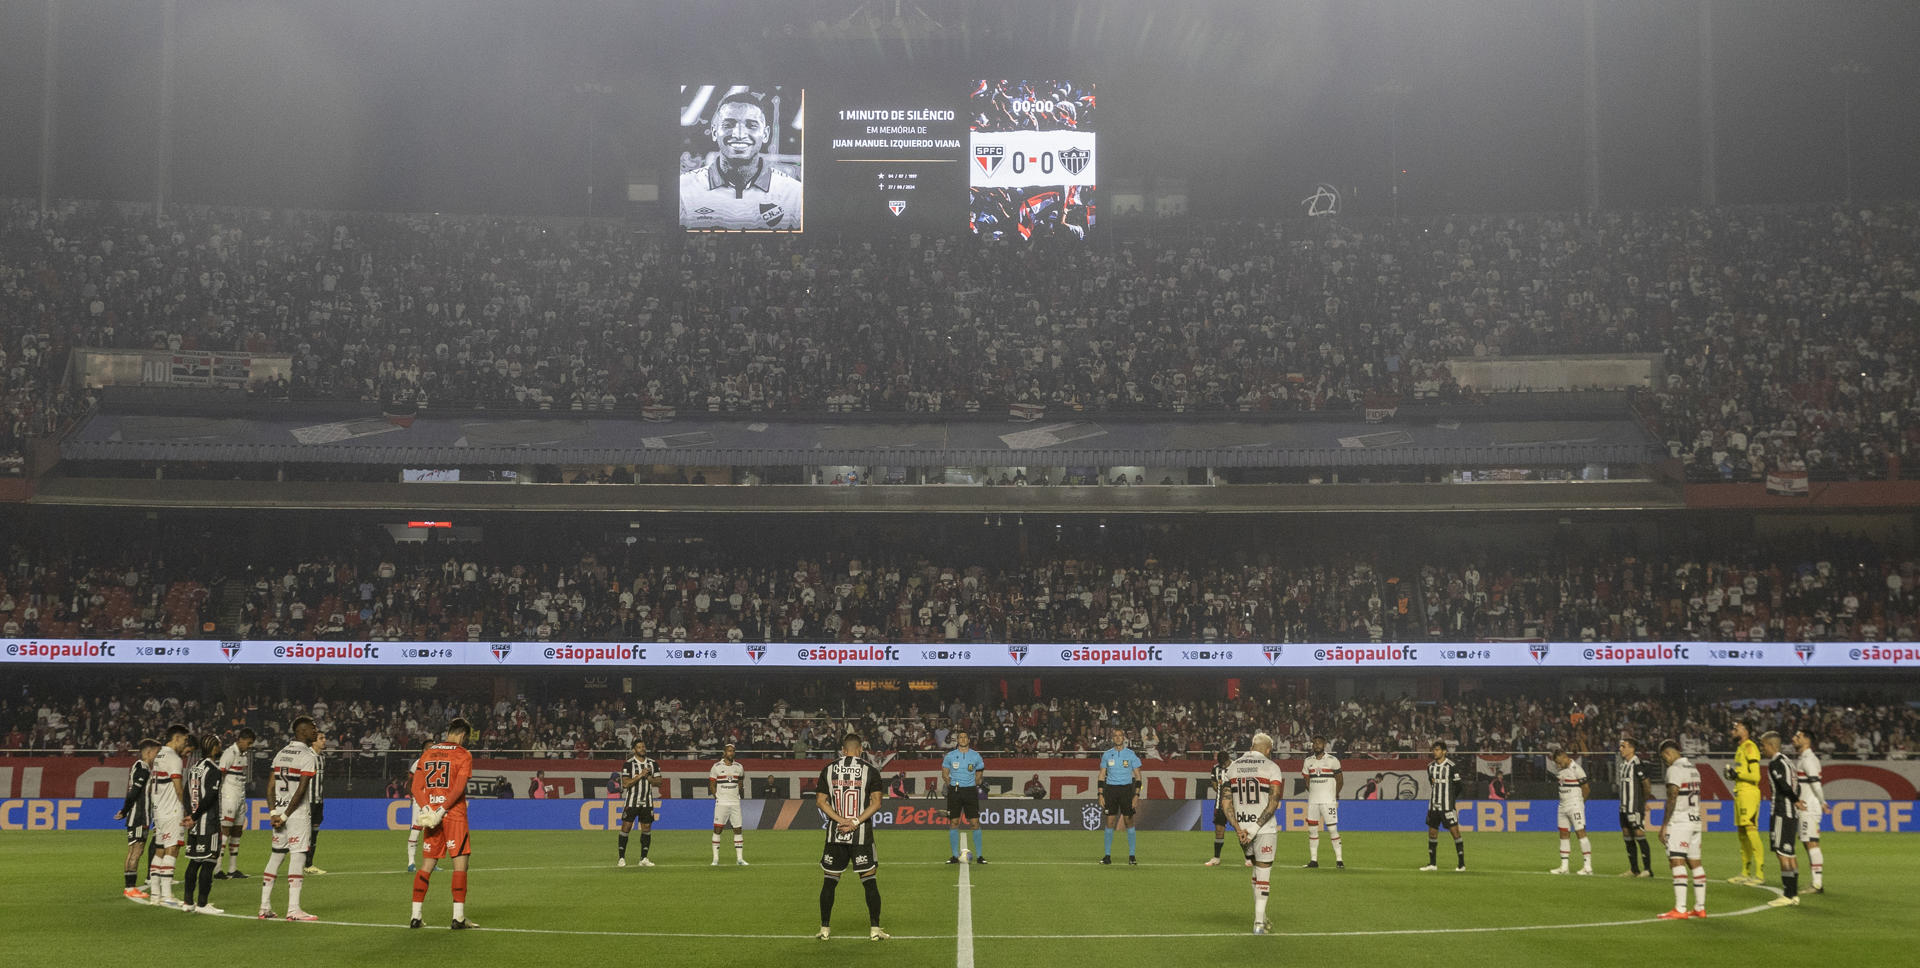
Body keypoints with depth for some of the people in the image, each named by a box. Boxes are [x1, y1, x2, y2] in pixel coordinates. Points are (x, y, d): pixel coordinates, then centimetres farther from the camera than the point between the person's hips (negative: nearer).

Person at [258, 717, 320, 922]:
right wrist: (285, 816, -12)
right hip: (298, 813, -7)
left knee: (276, 856, 12)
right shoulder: (308, 756, -9)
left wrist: (273, 813, 2)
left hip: (279, 811, 7)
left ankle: (265, 907, 13)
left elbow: (270, 786, 9)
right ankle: (293, 909, -9)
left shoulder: (281, 753, 14)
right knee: (297, 857, -6)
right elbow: (301, 789, -17)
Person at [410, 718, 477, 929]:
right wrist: (442, 811, -15)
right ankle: (458, 917, -6)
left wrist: (427, 810, -6)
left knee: (426, 865, 9)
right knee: (460, 864, -2)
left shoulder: (427, 753, 13)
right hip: (454, 816, -5)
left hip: (431, 816, 5)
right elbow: (458, 788, -15)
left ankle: (415, 916, 8)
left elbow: (417, 787, 4)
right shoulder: (463, 755, -3)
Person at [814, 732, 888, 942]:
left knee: (829, 881, 10)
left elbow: (820, 801, 0)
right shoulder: (870, 770, -1)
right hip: (862, 836, -2)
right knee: (870, 881, 5)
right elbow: (876, 803, -8)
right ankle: (874, 929, 3)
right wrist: (855, 822, -11)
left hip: (835, 834, 2)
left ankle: (825, 929, 13)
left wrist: (840, 820, -7)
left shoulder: (828, 769, 5)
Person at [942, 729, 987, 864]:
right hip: (954, 791, 1)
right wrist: (952, 785, 4)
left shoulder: (975, 755, 4)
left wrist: (973, 785, 8)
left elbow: (979, 774, 15)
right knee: (953, 823, 0)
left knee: (975, 823, -5)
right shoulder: (950, 755, 4)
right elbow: (944, 774, 12)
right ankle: (955, 855, 7)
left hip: (970, 790, -1)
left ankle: (979, 855, 0)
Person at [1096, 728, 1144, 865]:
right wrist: (1100, 795, 1)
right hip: (1110, 788, 1)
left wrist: (1136, 796, -6)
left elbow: (1137, 776, 2)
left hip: (1126, 789, -1)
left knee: (1129, 821, -2)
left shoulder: (1131, 755, 1)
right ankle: (1107, 855, 3)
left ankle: (1131, 855, 3)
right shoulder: (1107, 755, 7)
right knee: (1110, 822, -1)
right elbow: (1101, 776, 10)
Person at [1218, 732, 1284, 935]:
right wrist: (1256, 828, -14)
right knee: (1263, 874, 3)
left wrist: (1238, 829, -3)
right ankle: (1259, 923, -1)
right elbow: (1273, 803, -14)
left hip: (1241, 828, 4)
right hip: (1265, 829, -4)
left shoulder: (1233, 767, 8)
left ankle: (1261, 917, 20)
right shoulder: (1271, 768, -4)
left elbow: (1225, 802, 3)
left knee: (1257, 871, 20)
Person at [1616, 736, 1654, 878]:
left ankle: (1648, 870, -3)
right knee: (1627, 838, 10)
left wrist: (1644, 801, 1)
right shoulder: (1623, 764, 13)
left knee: (1639, 836, -7)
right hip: (1624, 808, 9)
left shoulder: (1637, 765, -14)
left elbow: (1647, 785, -11)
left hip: (1635, 808, -9)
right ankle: (1634, 870, 17)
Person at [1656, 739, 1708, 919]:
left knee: (1677, 862, -11)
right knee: (1695, 863, 12)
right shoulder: (1693, 768, 17)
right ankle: (1700, 908, 14)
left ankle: (1680, 909, -17)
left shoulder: (1675, 769, -12)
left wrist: (1664, 825, -14)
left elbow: (1672, 798, -17)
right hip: (1695, 820, 9)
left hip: (1679, 821, -9)